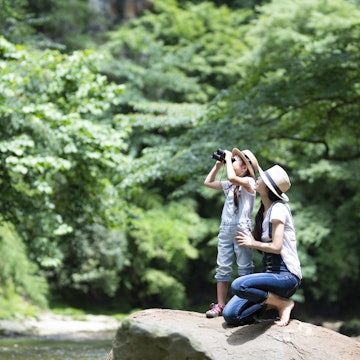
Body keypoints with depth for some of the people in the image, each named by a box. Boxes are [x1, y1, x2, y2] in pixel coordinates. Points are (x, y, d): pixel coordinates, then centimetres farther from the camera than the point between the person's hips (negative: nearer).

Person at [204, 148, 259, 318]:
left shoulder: (249, 182, -6)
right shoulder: (229, 185, 17)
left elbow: (232, 177, -25)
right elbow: (208, 182, 26)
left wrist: (228, 158, -11)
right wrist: (218, 164, 18)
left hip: (241, 229, -7)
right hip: (225, 229, 7)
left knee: (244, 269, -4)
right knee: (223, 268, 4)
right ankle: (220, 305, 6)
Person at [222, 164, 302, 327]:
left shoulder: (278, 208, -12)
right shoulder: (262, 211, 15)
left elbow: (276, 247, -18)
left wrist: (253, 243, -3)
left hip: (286, 275, -8)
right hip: (270, 273, 8)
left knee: (238, 286, -34)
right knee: (230, 315, -9)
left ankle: (283, 303, -12)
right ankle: (273, 301, 7)